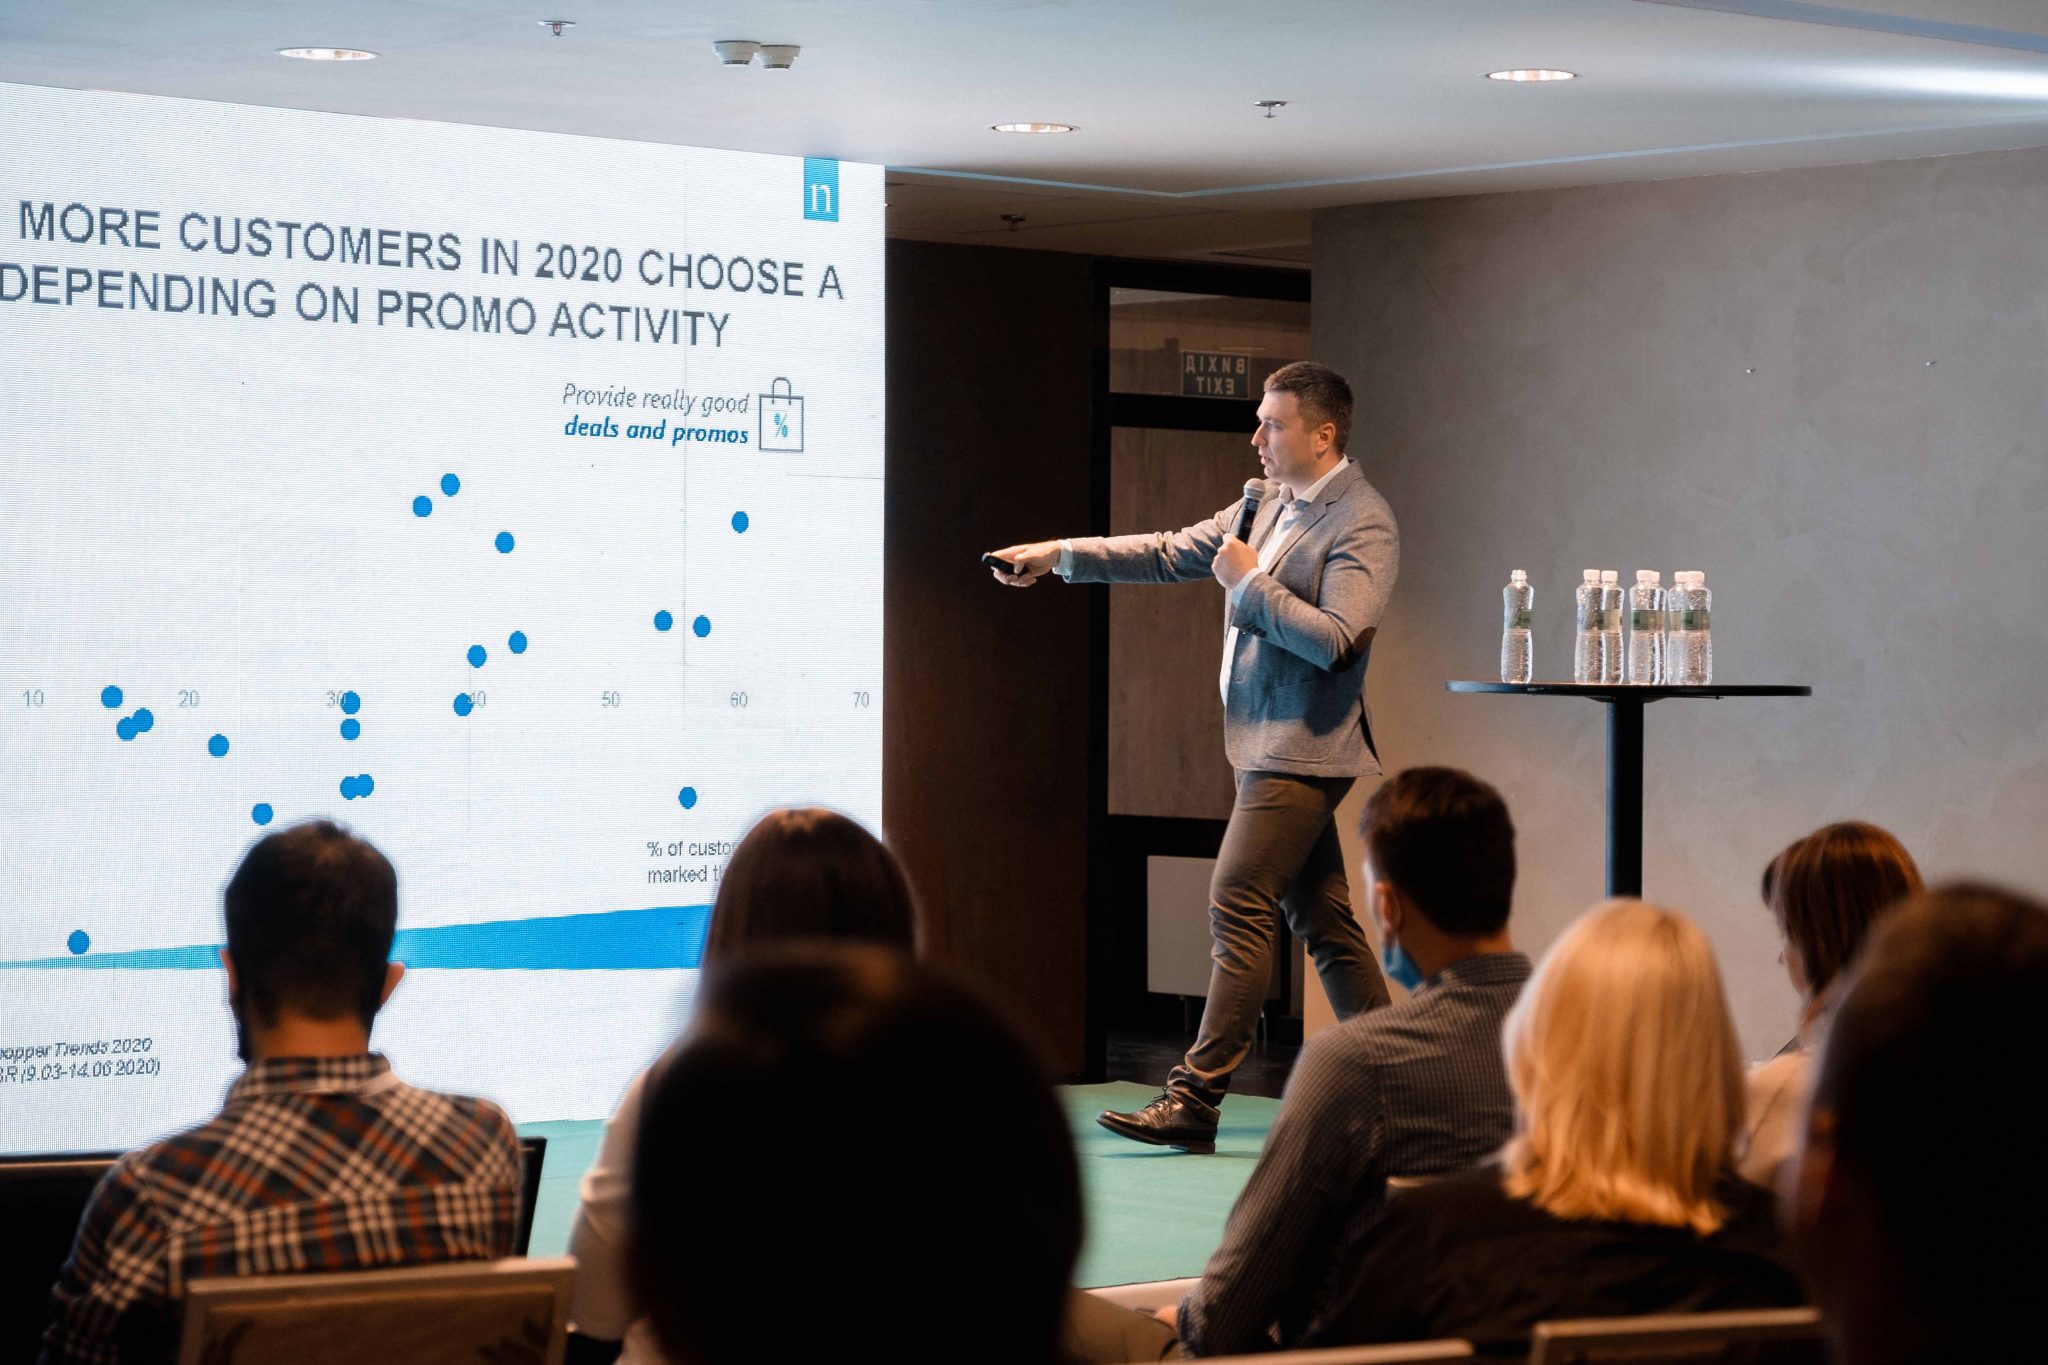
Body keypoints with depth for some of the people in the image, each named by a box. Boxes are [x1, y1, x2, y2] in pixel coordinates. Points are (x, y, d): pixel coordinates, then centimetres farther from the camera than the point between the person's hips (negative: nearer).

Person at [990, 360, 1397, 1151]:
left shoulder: (1362, 525, -13)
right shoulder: (1271, 505, 14)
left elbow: (1336, 640, -23)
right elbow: (1171, 555, 16)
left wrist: (1251, 583, -16)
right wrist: (1060, 556, 11)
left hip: (1301, 750, -9)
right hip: (1270, 748, 9)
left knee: (1238, 910, -11)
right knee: (1321, 920, 12)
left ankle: (1195, 1100, -11)